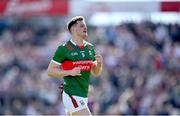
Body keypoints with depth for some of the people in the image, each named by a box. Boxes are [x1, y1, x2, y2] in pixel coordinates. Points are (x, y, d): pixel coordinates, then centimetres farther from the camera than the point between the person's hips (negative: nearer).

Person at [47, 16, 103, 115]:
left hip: (83, 95, 7)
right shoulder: (64, 49, -8)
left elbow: (95, 73, 17)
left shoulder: (90, 48, 11)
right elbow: (50, 71, -7)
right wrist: (70, 72, -19)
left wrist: (99, 63, -5)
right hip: (72, 95, -7)